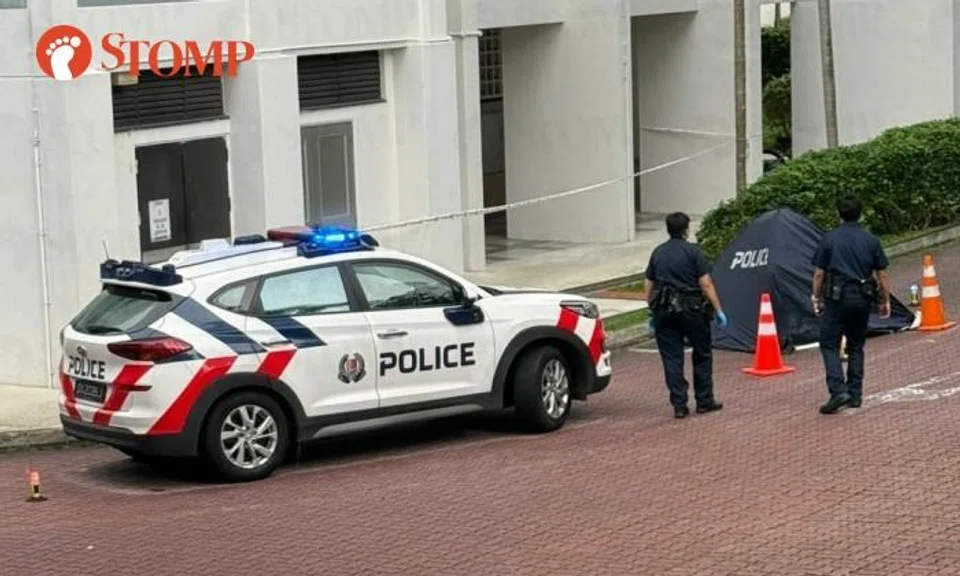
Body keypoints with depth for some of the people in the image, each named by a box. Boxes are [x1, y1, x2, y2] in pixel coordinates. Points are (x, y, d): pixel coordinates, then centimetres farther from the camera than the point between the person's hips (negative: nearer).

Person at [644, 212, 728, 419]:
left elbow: (649, 287, 14)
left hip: (664, 311, 3)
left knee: (671, 358, 4)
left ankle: (679, 405, 1)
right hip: (691, 309, -3)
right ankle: (704, 401, 15)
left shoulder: (658, 253, 10)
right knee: (702, 355, 12)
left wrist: (653, 312, 24)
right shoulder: (693, 251, -4)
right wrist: (718, 310, -4)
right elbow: (706, 285, -9)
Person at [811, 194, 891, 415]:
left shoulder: (830, 239, -3)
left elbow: (819, 273, -1)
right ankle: (855, 394, 15)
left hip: (837, 297, -3)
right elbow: (882, 275, 6)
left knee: (829, 345, 1)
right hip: (863, 298, 3)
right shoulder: (871, 240, 4)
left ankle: (838, 391, -15)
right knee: (856, 347, 15)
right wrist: (885, 300, 16)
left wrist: (816, 297, 11)